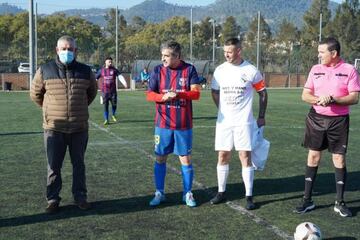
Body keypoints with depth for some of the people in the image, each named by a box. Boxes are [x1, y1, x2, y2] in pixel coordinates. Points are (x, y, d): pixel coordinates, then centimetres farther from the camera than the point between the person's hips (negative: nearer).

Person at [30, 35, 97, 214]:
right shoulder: (45, 70, -4)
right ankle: (52, 199, 16)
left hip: (79, 128, 1)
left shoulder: (85, 71, 1)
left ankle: (80, 197, 23)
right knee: (53, 166, 4)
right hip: (53, 128, -1)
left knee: (79, 165, 11)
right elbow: (35, 94, 11)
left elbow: (92, 92, 21)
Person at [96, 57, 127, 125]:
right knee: (105, 106, 0)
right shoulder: (101, 70, 4)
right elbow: (95, 78, 12)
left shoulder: (114, 70, 3)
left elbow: (120, 76, -9)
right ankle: (106, 119, 9)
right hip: (104, 91, 0)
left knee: (114, 104, 2)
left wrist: (124, 83, -25)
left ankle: (113, 115, 30)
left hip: (113, 91, 0)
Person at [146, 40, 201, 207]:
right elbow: (149, 94, 0)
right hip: (163, 124, 1)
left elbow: (196, 93, -10)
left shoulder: (189, 69, -4)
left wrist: (178, 94, -26)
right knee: (160, 158, 8)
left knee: (186, 159, 6)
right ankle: (159, 193, 22)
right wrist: (163, 96, -21)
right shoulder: (158, 70, 0)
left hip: (184, 125, -1)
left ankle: (187, 194, 21)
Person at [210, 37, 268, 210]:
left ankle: (249, 196, 4)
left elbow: (262, 92, 5)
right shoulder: (220, 70, 2)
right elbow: (215, 91, 16)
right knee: (222, 156, 7)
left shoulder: (251, 71, -6)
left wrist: (261, 116, 4)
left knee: (245, 157, -4)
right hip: (224, 121, 3)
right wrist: (223, 110, 10)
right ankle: (221, 192, 21)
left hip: (244, 122, -3)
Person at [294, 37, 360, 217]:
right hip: (316, 118, 2)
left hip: (338, 121, -2)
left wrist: (333, 100, -23)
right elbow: (305, 95, 3)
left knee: (339, 158, 2)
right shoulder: (316, 69, 5)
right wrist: (318, 99, -18)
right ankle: (307, 199, 13)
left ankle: (340, 202, 14)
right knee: (313, 156, 4)